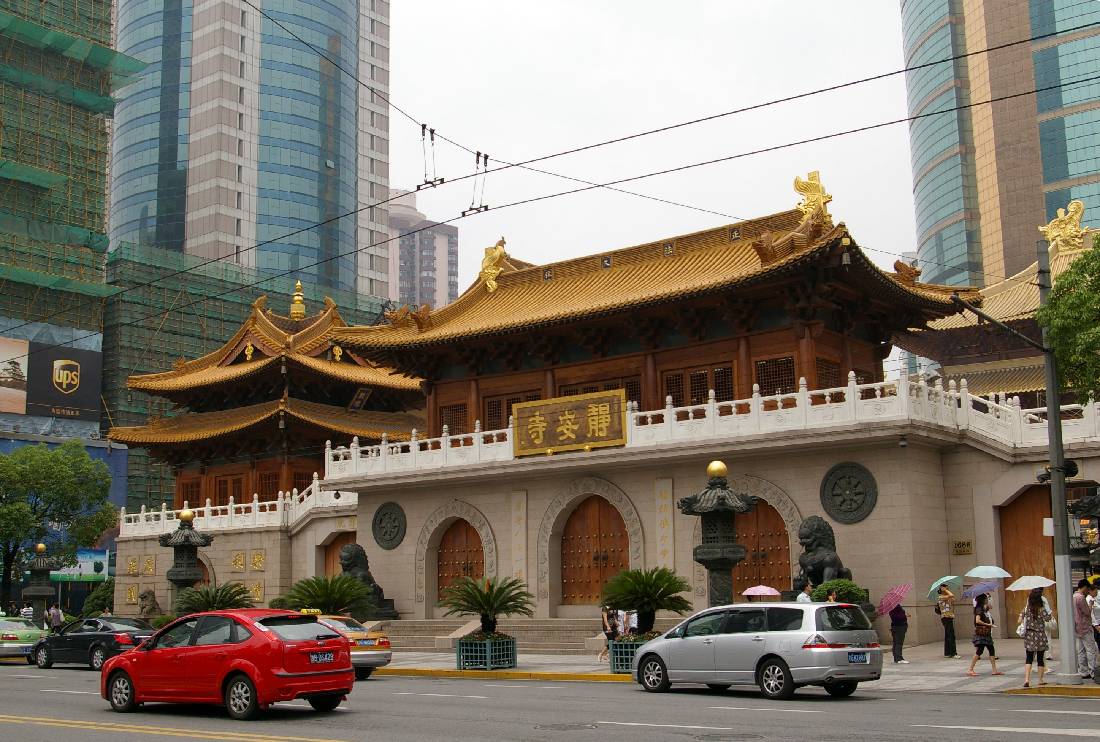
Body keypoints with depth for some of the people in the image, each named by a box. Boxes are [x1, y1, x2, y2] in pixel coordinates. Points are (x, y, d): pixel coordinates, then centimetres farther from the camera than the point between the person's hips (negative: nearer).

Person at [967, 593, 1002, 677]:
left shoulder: (986, 610, 15)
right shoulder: (979, 610, -13)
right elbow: (977, 620, -24)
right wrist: (987, 624, -17)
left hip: (987, 634, 9)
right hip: (981, 634, -9)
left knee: (992, 650, 9)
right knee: (979, 651, -8)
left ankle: (995, 670, 14)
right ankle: (970, 670, -5)